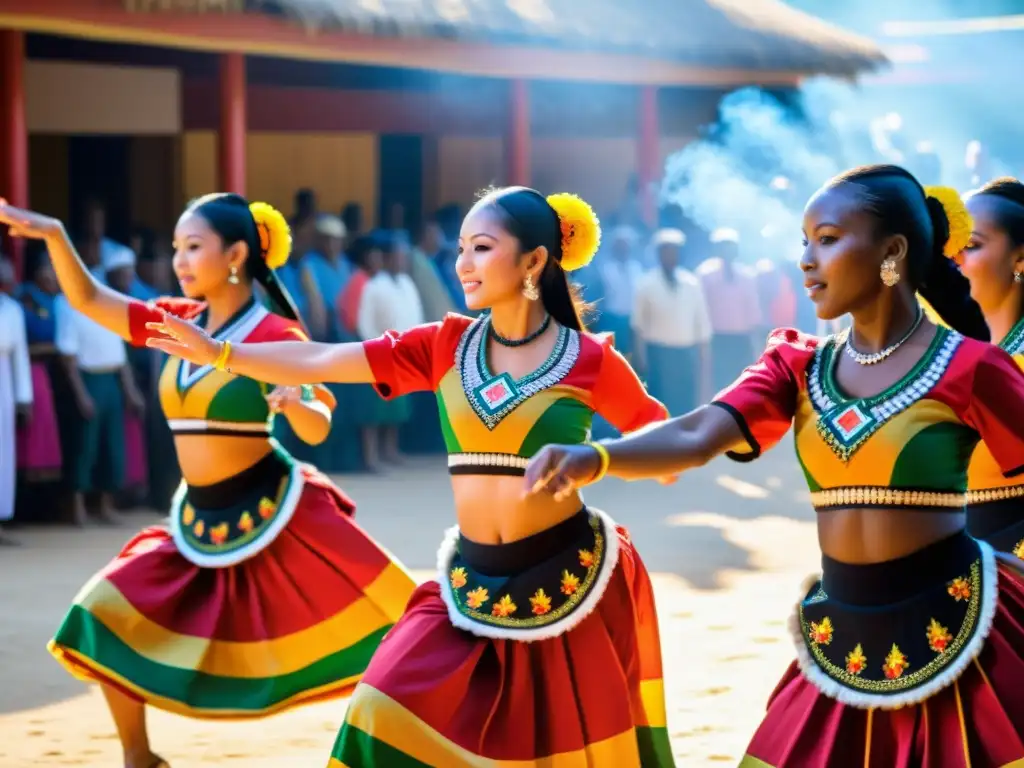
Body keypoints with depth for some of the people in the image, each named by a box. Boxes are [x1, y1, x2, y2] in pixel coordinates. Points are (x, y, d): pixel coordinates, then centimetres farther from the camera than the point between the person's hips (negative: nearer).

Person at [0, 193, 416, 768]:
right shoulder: (178, 321, 4)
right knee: (105, 616, -3)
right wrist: (55, 236, -10)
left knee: (389, 620, -7)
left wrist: (296, 406, -39)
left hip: (272, 510, -6)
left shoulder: (275, 334, -14)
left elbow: (319, 429, -17)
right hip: (200, 516, 6)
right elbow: (88, 299, 4)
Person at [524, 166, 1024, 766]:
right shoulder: (799, 367, 4)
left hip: (952, 634, -5)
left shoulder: (967, 367, -8)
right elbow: (696, 438, -11)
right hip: (844, 644, 5)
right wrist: (595, 459, -29)